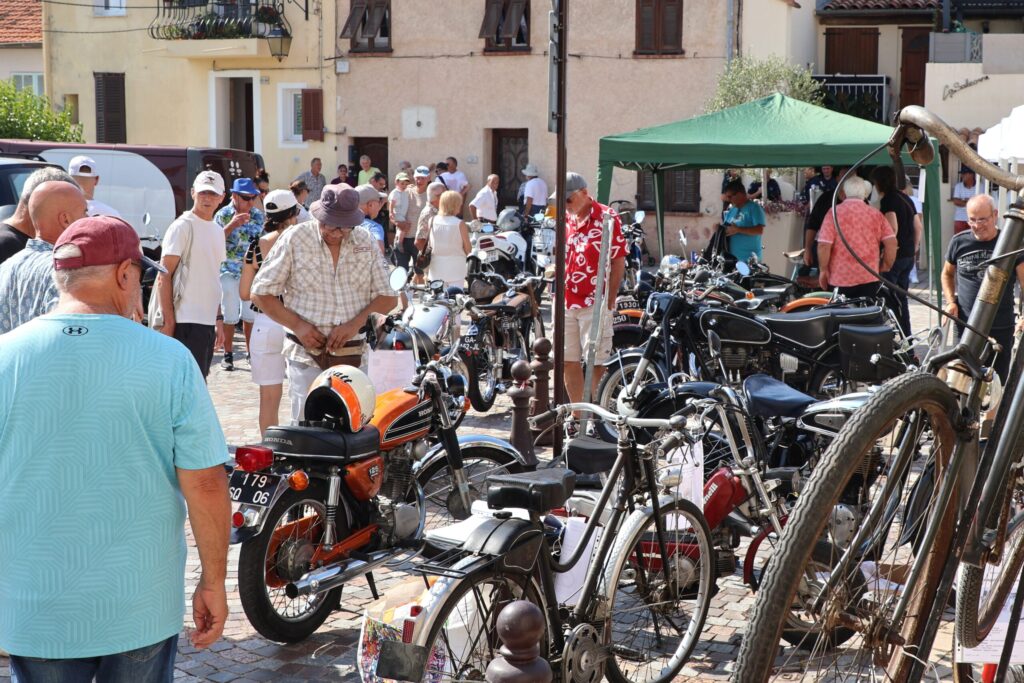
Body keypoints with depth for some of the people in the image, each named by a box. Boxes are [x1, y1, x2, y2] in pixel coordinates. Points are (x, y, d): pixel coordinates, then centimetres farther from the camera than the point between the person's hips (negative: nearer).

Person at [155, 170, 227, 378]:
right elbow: (164, 277, -12)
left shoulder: (218, 230, 17)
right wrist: (169, 322, -17)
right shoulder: (182, 226, -8)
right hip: (186, 321, -8)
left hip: (209, 321, 8)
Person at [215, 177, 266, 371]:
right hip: (229, 271, -3)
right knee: (229, 315, 2)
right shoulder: (223, 215, -7)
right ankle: (228, 354, 13)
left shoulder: (259, 216, 4)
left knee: (251, 315, 7)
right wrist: (231, 226, -25)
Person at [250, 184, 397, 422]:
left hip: (354, 355, 3)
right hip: (307, 352, -2)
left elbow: (386, 297, 9)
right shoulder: (295, 239, 0)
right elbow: (261, 292, 3)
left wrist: (355, 323, -8)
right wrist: (297, 325, -10)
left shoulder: (366, 243, 8)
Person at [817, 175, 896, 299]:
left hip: (840, 279, -2)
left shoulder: (834, 213, -5)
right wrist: (886, 267, 11)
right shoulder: (876, 214, 5)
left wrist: (823, 270, -1)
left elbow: (824, 245, -12)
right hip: (869, 278, 3)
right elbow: (891, 242, -1)